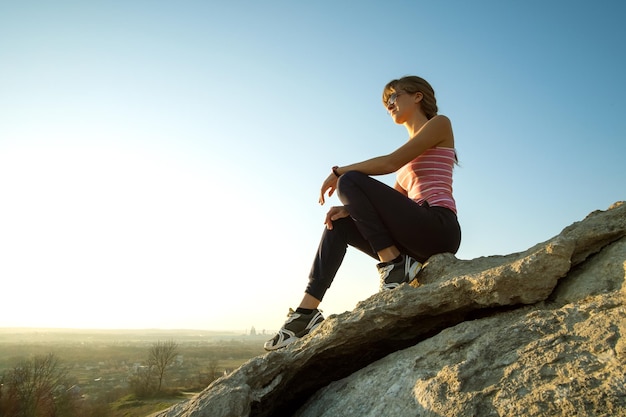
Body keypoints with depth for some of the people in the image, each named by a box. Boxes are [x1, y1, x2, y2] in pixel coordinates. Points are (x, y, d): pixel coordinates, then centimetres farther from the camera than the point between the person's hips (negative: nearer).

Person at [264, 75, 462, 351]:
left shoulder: (439, 123, 4)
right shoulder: (412, 152, 27)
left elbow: (391, 162, -11)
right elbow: (393, 200, 15)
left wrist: (339, 172, -2)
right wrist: (351, 207, -1)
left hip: (439, 228, -8)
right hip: (417, 236, 8)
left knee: (351, 181, -17)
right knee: (339, 224, 4)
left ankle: (394, 264, -14)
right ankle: (307, 311, -3)